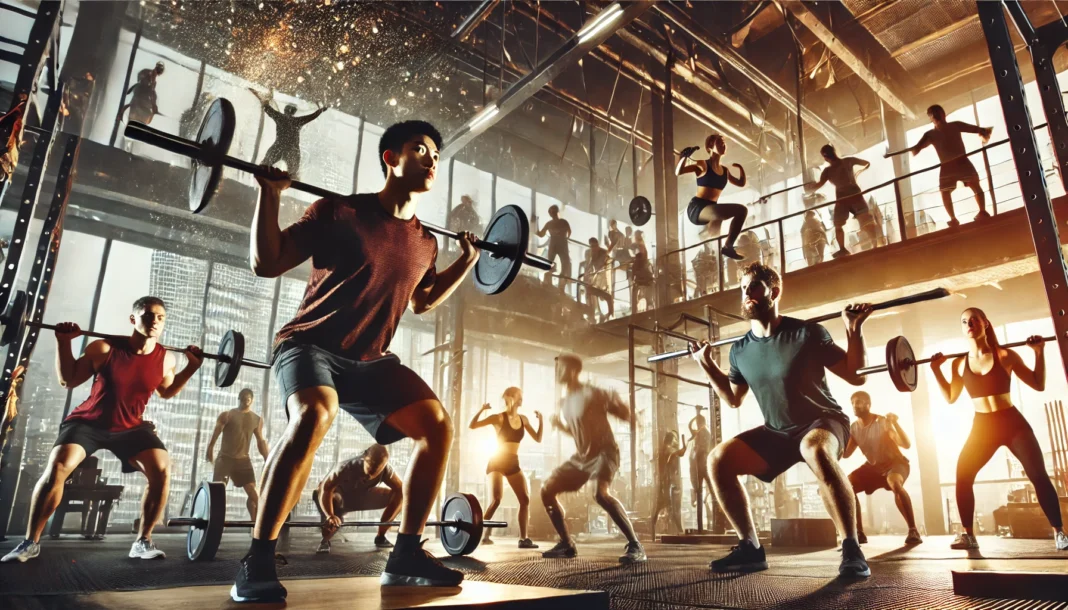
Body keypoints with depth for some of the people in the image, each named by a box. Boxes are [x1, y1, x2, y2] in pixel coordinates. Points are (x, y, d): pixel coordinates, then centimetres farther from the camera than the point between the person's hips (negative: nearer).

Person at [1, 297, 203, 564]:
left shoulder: (166, 359, -11)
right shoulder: (104, 348, -18)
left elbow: (166, 392, 10)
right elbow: (68, 380, -4)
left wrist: (191, 367, -4)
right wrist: (63, 342, -15)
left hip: (131, 427, 2)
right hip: (88, 422, -1)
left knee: (162, 470, -18)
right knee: (56, 467, -21)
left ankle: (143, 541, -6)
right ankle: (30, 542, -1)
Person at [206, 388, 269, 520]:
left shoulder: (257, 420, 8)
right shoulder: (226, 415, -2)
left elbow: (261, 441, 12)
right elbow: (215, 435, -8)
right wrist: (210, 451, -22)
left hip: (243, 459, 3)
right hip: (225, 458, -3)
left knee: (253, 493, -3)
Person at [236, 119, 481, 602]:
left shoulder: (425, 243, 5)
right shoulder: (340, 212, -12)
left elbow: (422, 303, 23)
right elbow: (266, 263, -11)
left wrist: (468, 261, 17)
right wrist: (270, 193, -19)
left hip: (370, 358, 6)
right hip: (312, 344, -6)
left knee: (437, 424, -7)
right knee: (315, 417, -36)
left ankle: (406, 555, 3)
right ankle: (256, 565, -24)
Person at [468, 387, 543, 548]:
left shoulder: (523, 419, 7)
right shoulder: (499, 417, -9)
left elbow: (538, 439, 11)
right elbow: (472, 426, -13)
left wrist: (540, 420, 0)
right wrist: (481, 410, -27)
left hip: (513, 464, 6)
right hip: (497, 462, -6)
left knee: (525, 500, 1)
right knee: (496, 499, -19)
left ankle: (523, 538, 7)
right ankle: (483, 535, -8)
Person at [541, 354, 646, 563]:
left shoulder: (592, 394, -15)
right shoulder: (564, 402, 9)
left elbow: (626, 416, -12)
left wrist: (617, 402, -31)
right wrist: (558, 424, 6)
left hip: (604, 452, -9)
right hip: (581, 456, 9)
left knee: (601, 494, -35)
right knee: (547, 490, 6)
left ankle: (635, 546, -24)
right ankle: (566, 544, 16)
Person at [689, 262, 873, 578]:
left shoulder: (807, 333, -13)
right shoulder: (740, 350, 0)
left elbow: (854, 375, -9)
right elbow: (733, 399, 14)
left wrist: (854, 331, -21)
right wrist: (707, 364, 8)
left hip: (822, 421, -5)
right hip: (777, 432, 5)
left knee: (815, 450, -41)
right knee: (719, 459, -14)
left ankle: (852, 549, -28)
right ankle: (751, 548, -3)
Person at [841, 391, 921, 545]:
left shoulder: (882, 422, -22)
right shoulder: (854, 428, -5)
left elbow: (907, 444, -29)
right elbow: (845, 454, -3)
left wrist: (896, 424, -43)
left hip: (895, 463, -6)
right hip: (873, 465, 6)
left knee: (895, 484, -41)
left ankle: (913, 531, -29)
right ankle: (859, 533, -6)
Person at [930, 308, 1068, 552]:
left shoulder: (1006, 355, -5)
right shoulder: (959, 363, 1)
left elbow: (1039, 385, 0)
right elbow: (950, 397, 9)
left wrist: (1039, 352, -9)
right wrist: (936, 369, 3)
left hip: (1012, 423, -2)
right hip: (982, 427, 2)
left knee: (1039, 476, -3)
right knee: (962, 476, -4)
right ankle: (968, 535, 4)